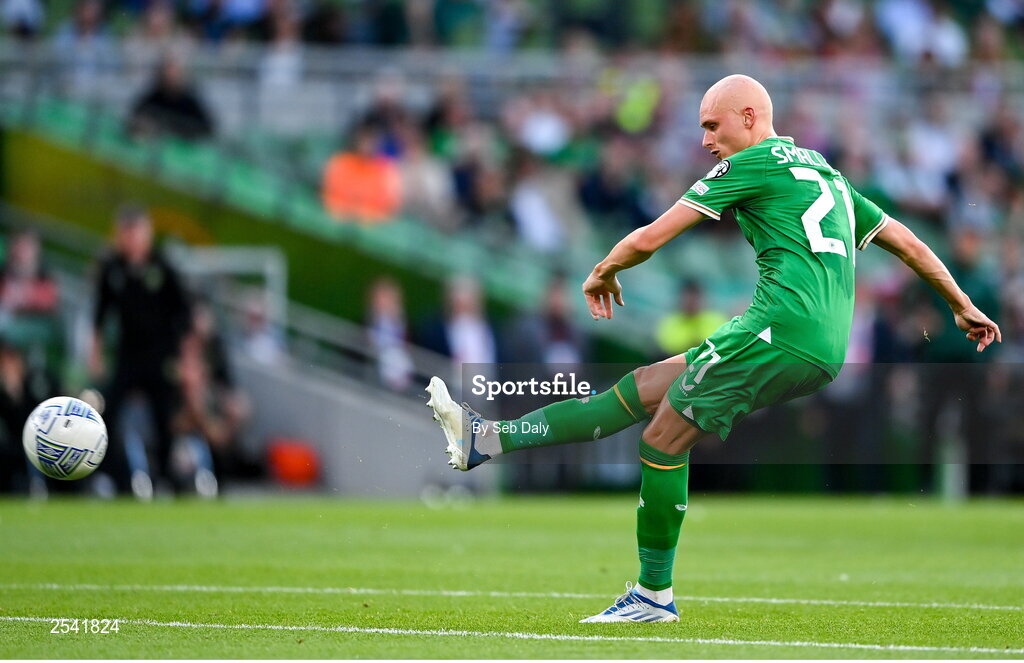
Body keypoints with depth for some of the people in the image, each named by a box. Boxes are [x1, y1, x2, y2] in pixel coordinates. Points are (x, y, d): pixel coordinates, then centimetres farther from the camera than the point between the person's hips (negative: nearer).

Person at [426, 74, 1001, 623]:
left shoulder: (753, 162, 3)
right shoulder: (824, 172, 27)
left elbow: (649, 238, 4)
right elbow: (907, 242, 29)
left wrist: (602, 274, 22)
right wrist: (964, 307, 39)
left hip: (783, 328, -9)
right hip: (825, 352, 9)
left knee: (664, 438, -3)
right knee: (643, 388, 7)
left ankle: (655, 594, 1)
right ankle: (489, 439, 6)